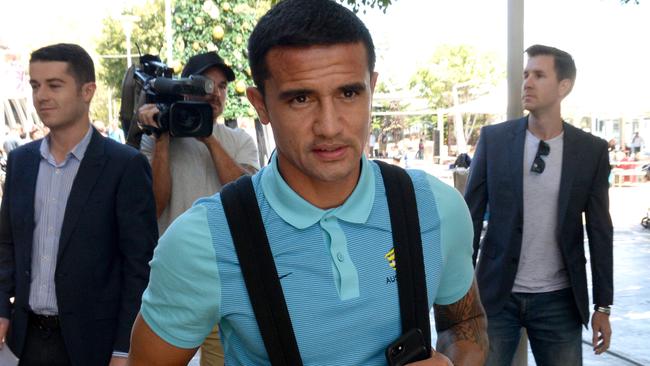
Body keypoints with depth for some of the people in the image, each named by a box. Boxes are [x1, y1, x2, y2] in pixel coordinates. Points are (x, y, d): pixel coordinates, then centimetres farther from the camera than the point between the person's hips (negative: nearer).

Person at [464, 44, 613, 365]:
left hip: (559, 301, 1)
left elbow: (600, 231, 3)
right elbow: (471, 214, 1)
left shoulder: (592, 150, 0)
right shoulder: (493, 139, -2)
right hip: (496, 294, 0)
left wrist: (602, 305, 3)